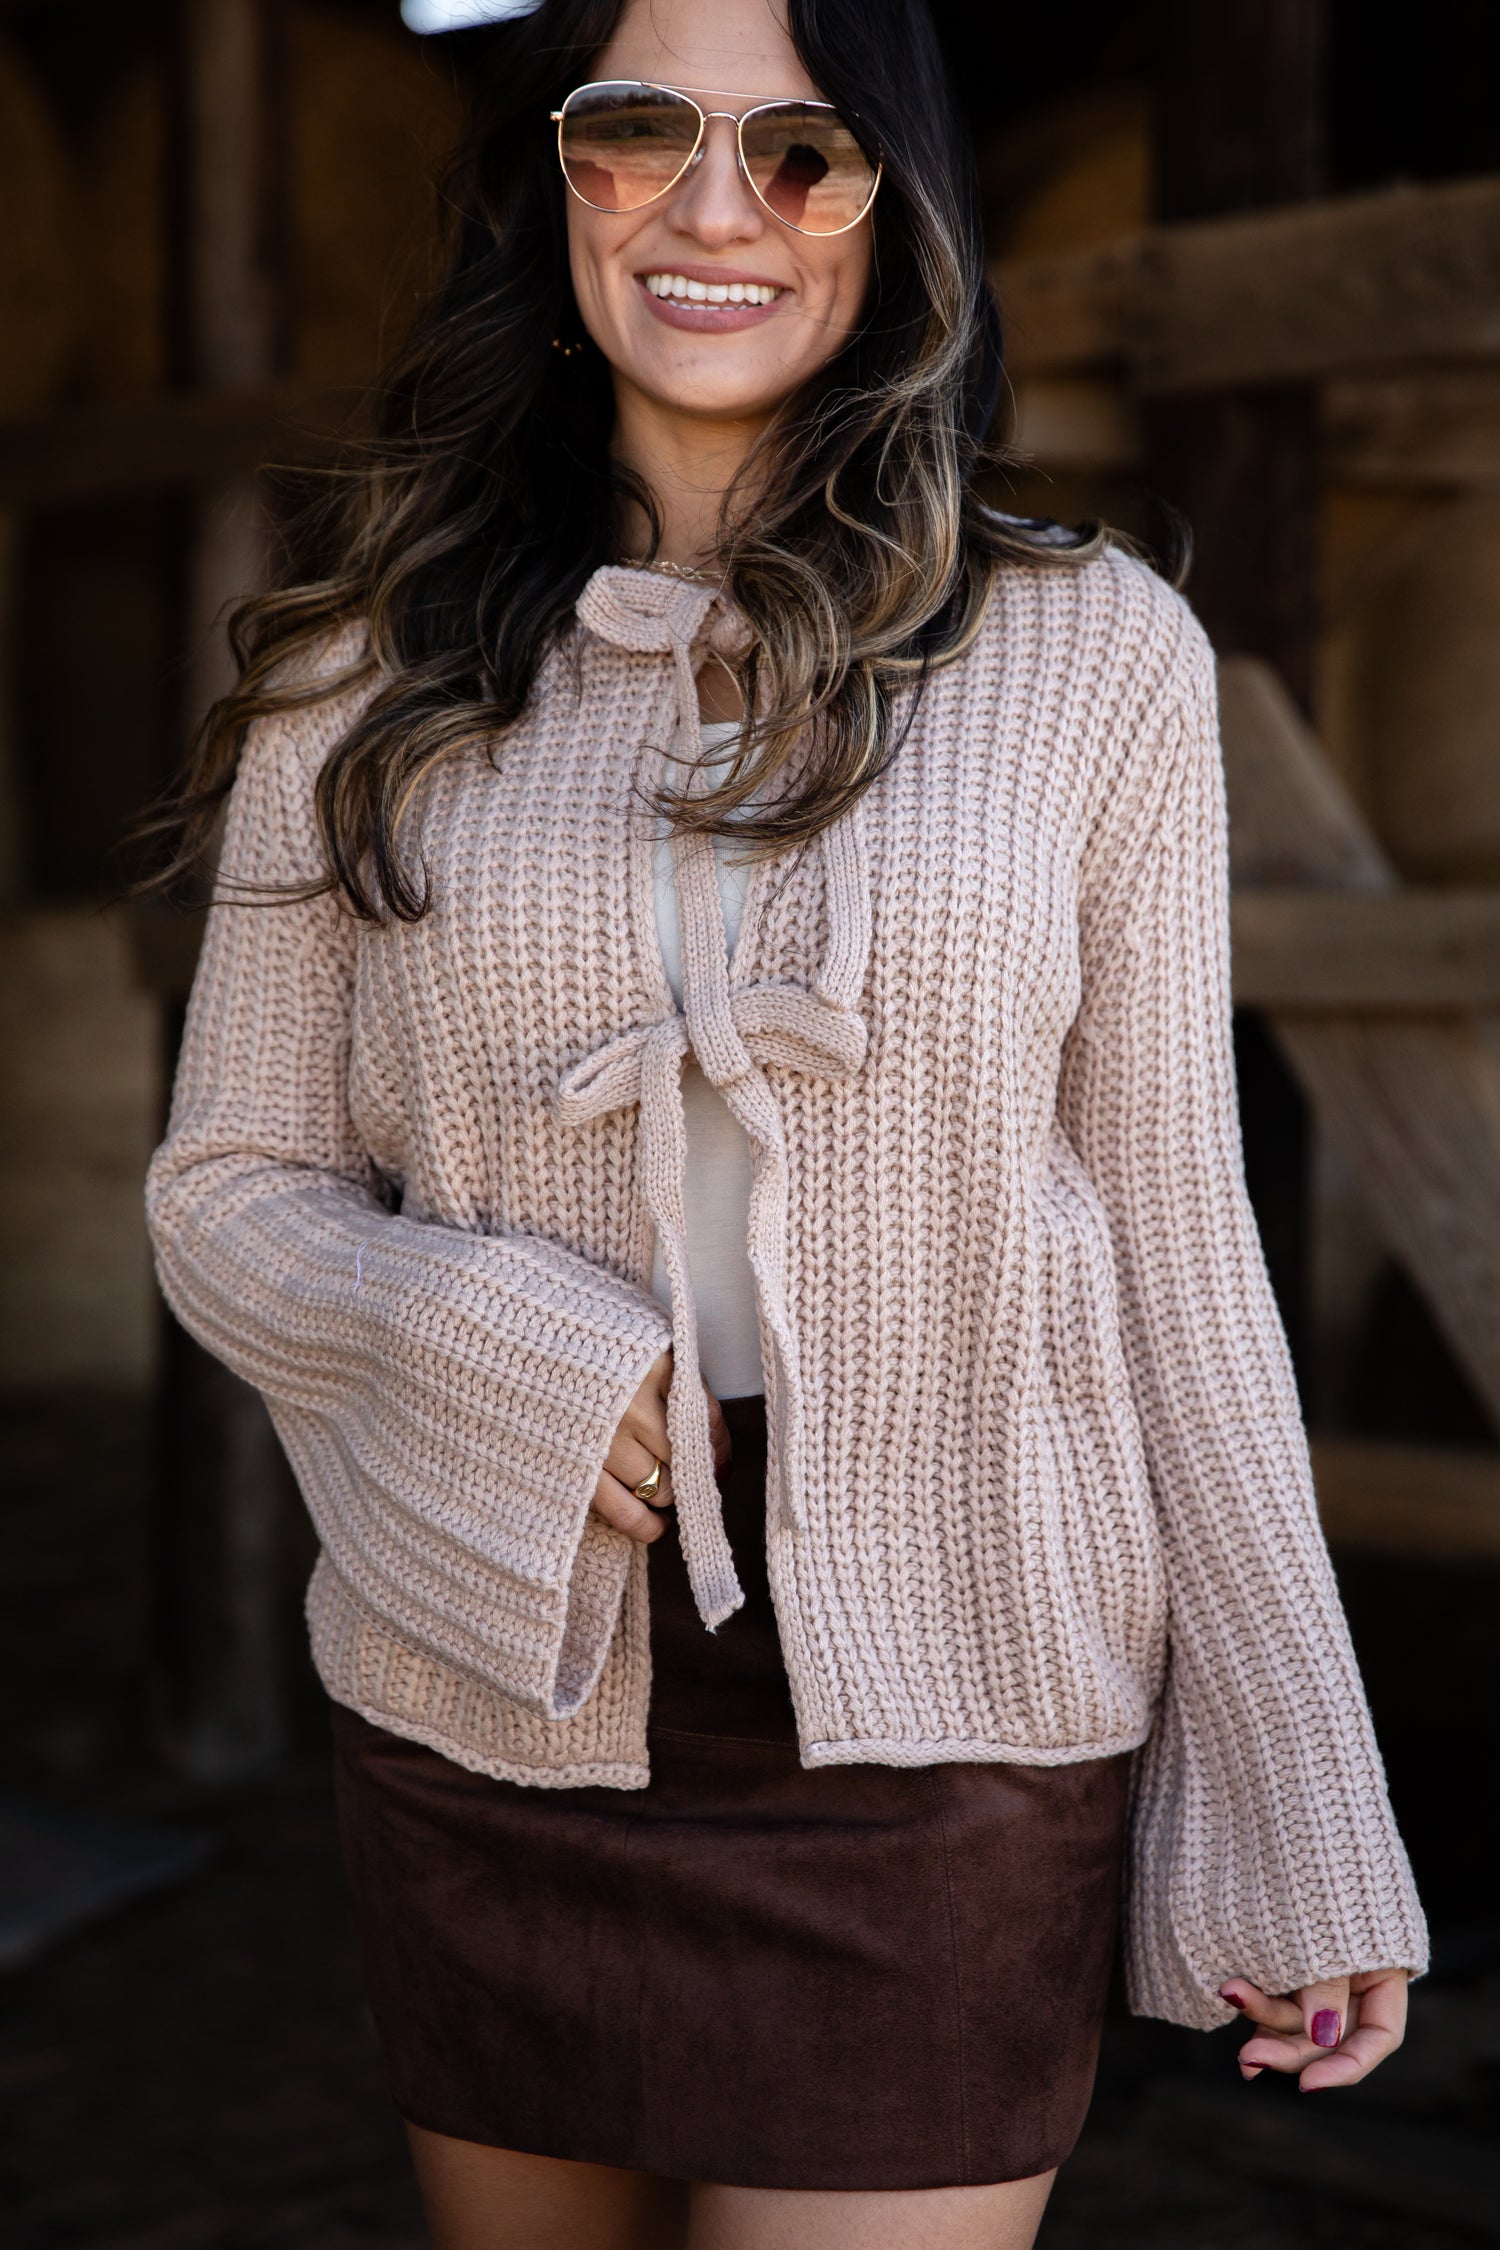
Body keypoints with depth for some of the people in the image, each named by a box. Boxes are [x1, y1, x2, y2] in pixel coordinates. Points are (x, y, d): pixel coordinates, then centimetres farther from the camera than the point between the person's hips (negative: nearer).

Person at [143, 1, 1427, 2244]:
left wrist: (1305, 1835, 0)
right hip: (488, 1721, 2)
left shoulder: (1092, 654, -1)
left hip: (943, 1731, -2)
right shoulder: (372, 680, 3)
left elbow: (1177, 1256, 0)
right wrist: (499, 1352, -15)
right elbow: (227, 1192, 6)